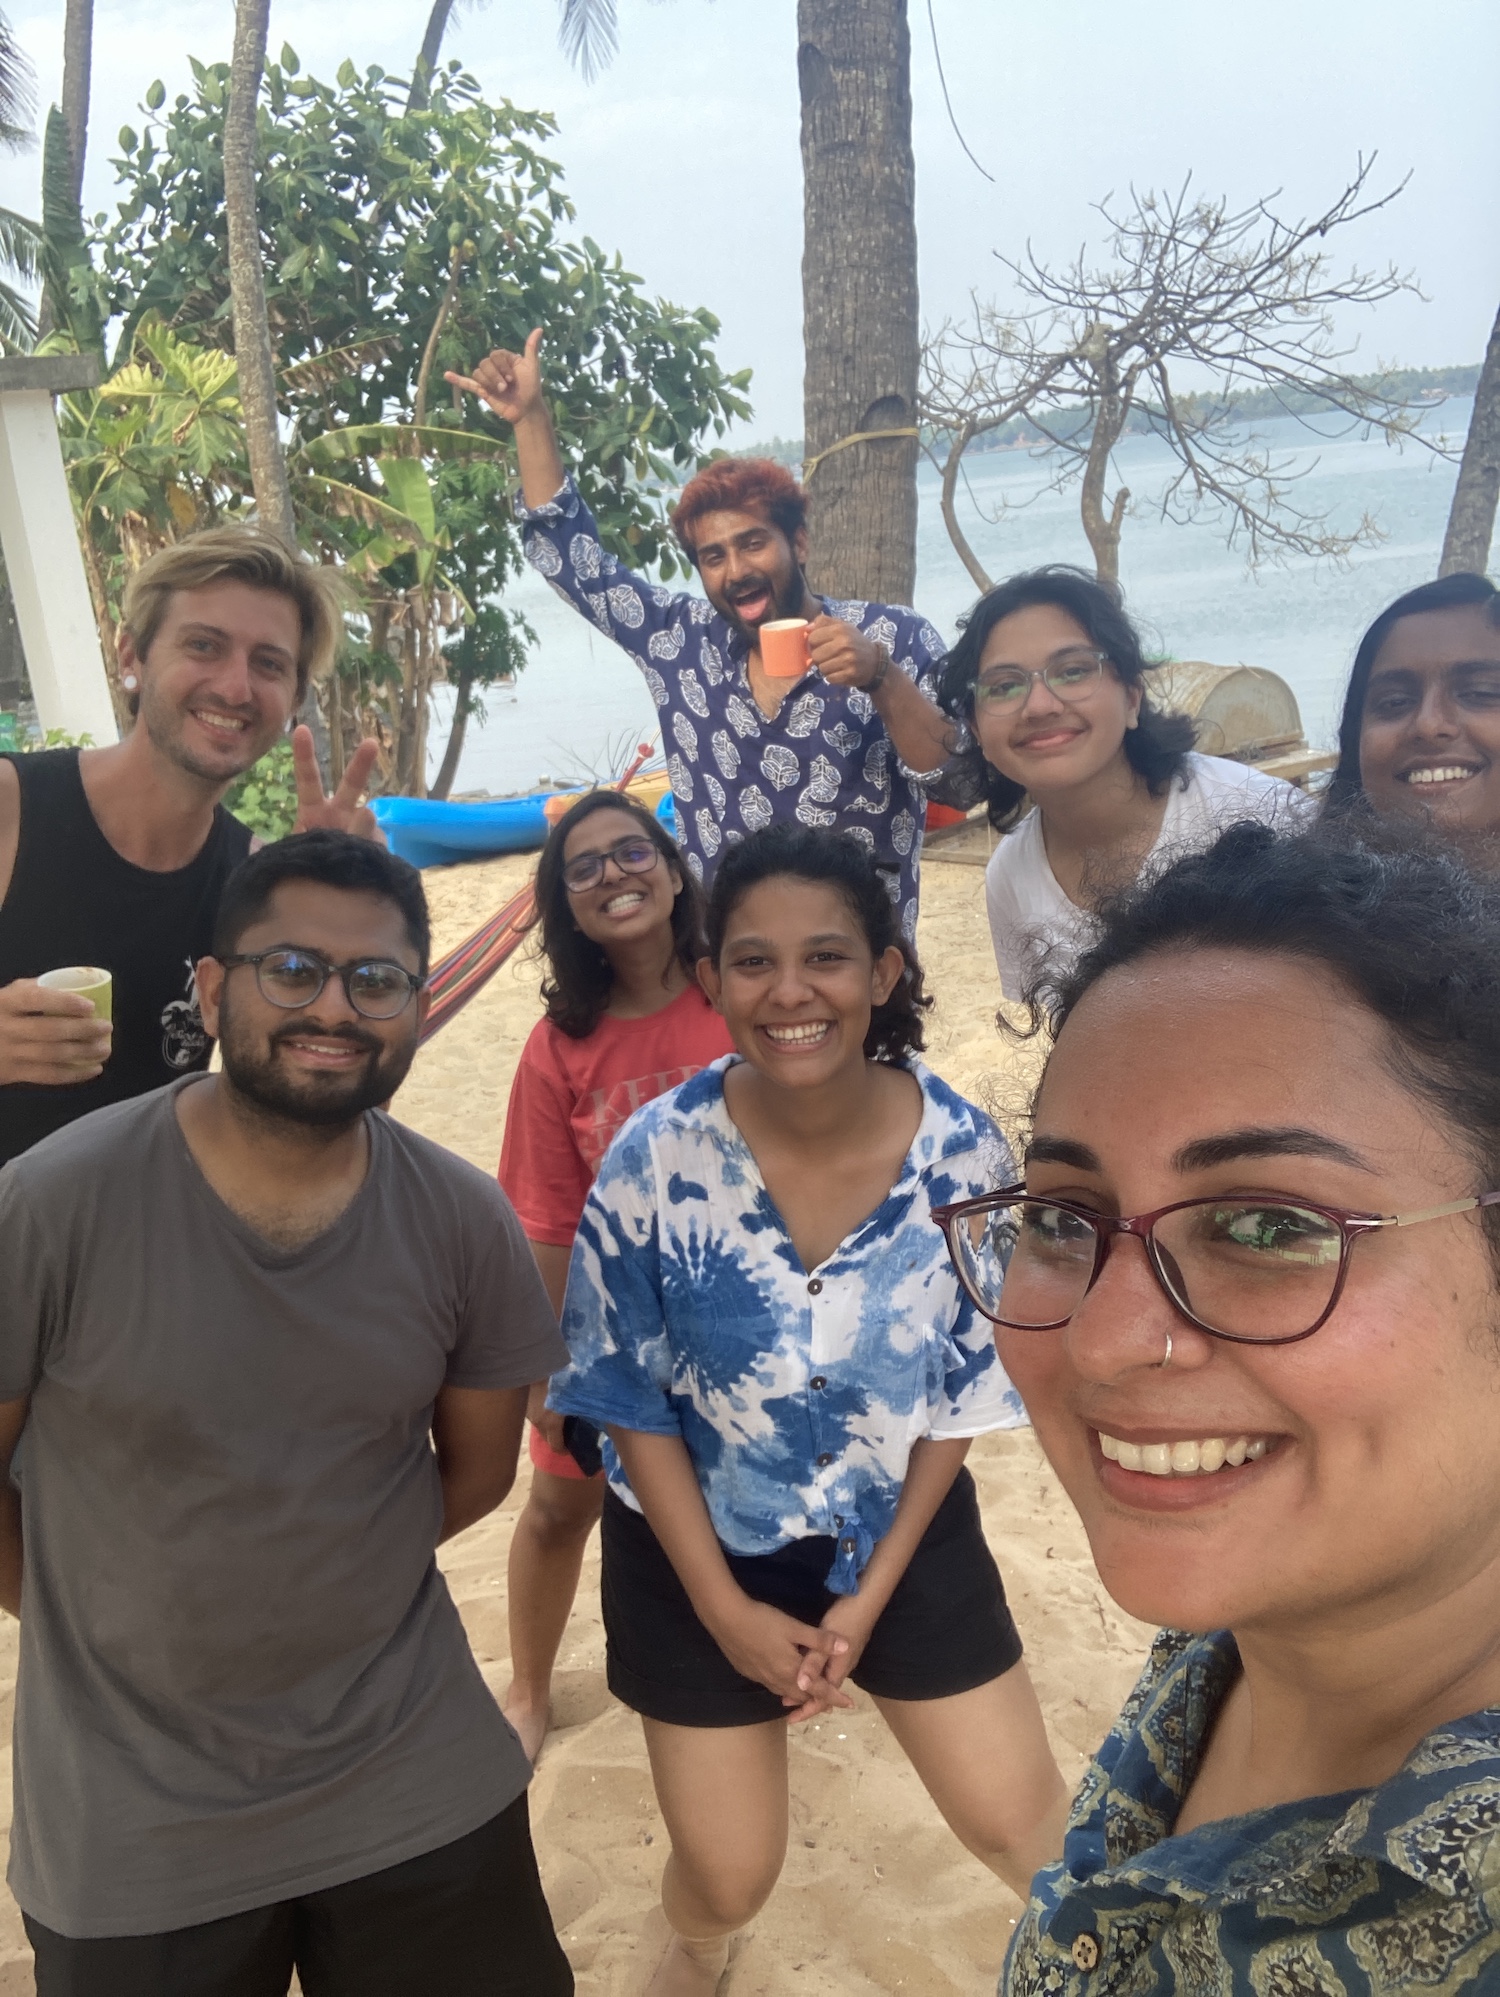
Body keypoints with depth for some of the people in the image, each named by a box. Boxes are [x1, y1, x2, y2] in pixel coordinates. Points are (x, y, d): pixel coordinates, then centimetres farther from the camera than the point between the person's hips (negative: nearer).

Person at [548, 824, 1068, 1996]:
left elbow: (966, 1389, -7)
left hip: (903, 1532, 1)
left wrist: (870, 1595, -6)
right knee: (730, 1877, 10)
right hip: (701, 1547, -1)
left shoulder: (964, 1152, -19)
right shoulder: (655, 1160, -22)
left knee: (1019, 1823, 10)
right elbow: (631, 1403, -11)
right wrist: (725, 1608, -10)